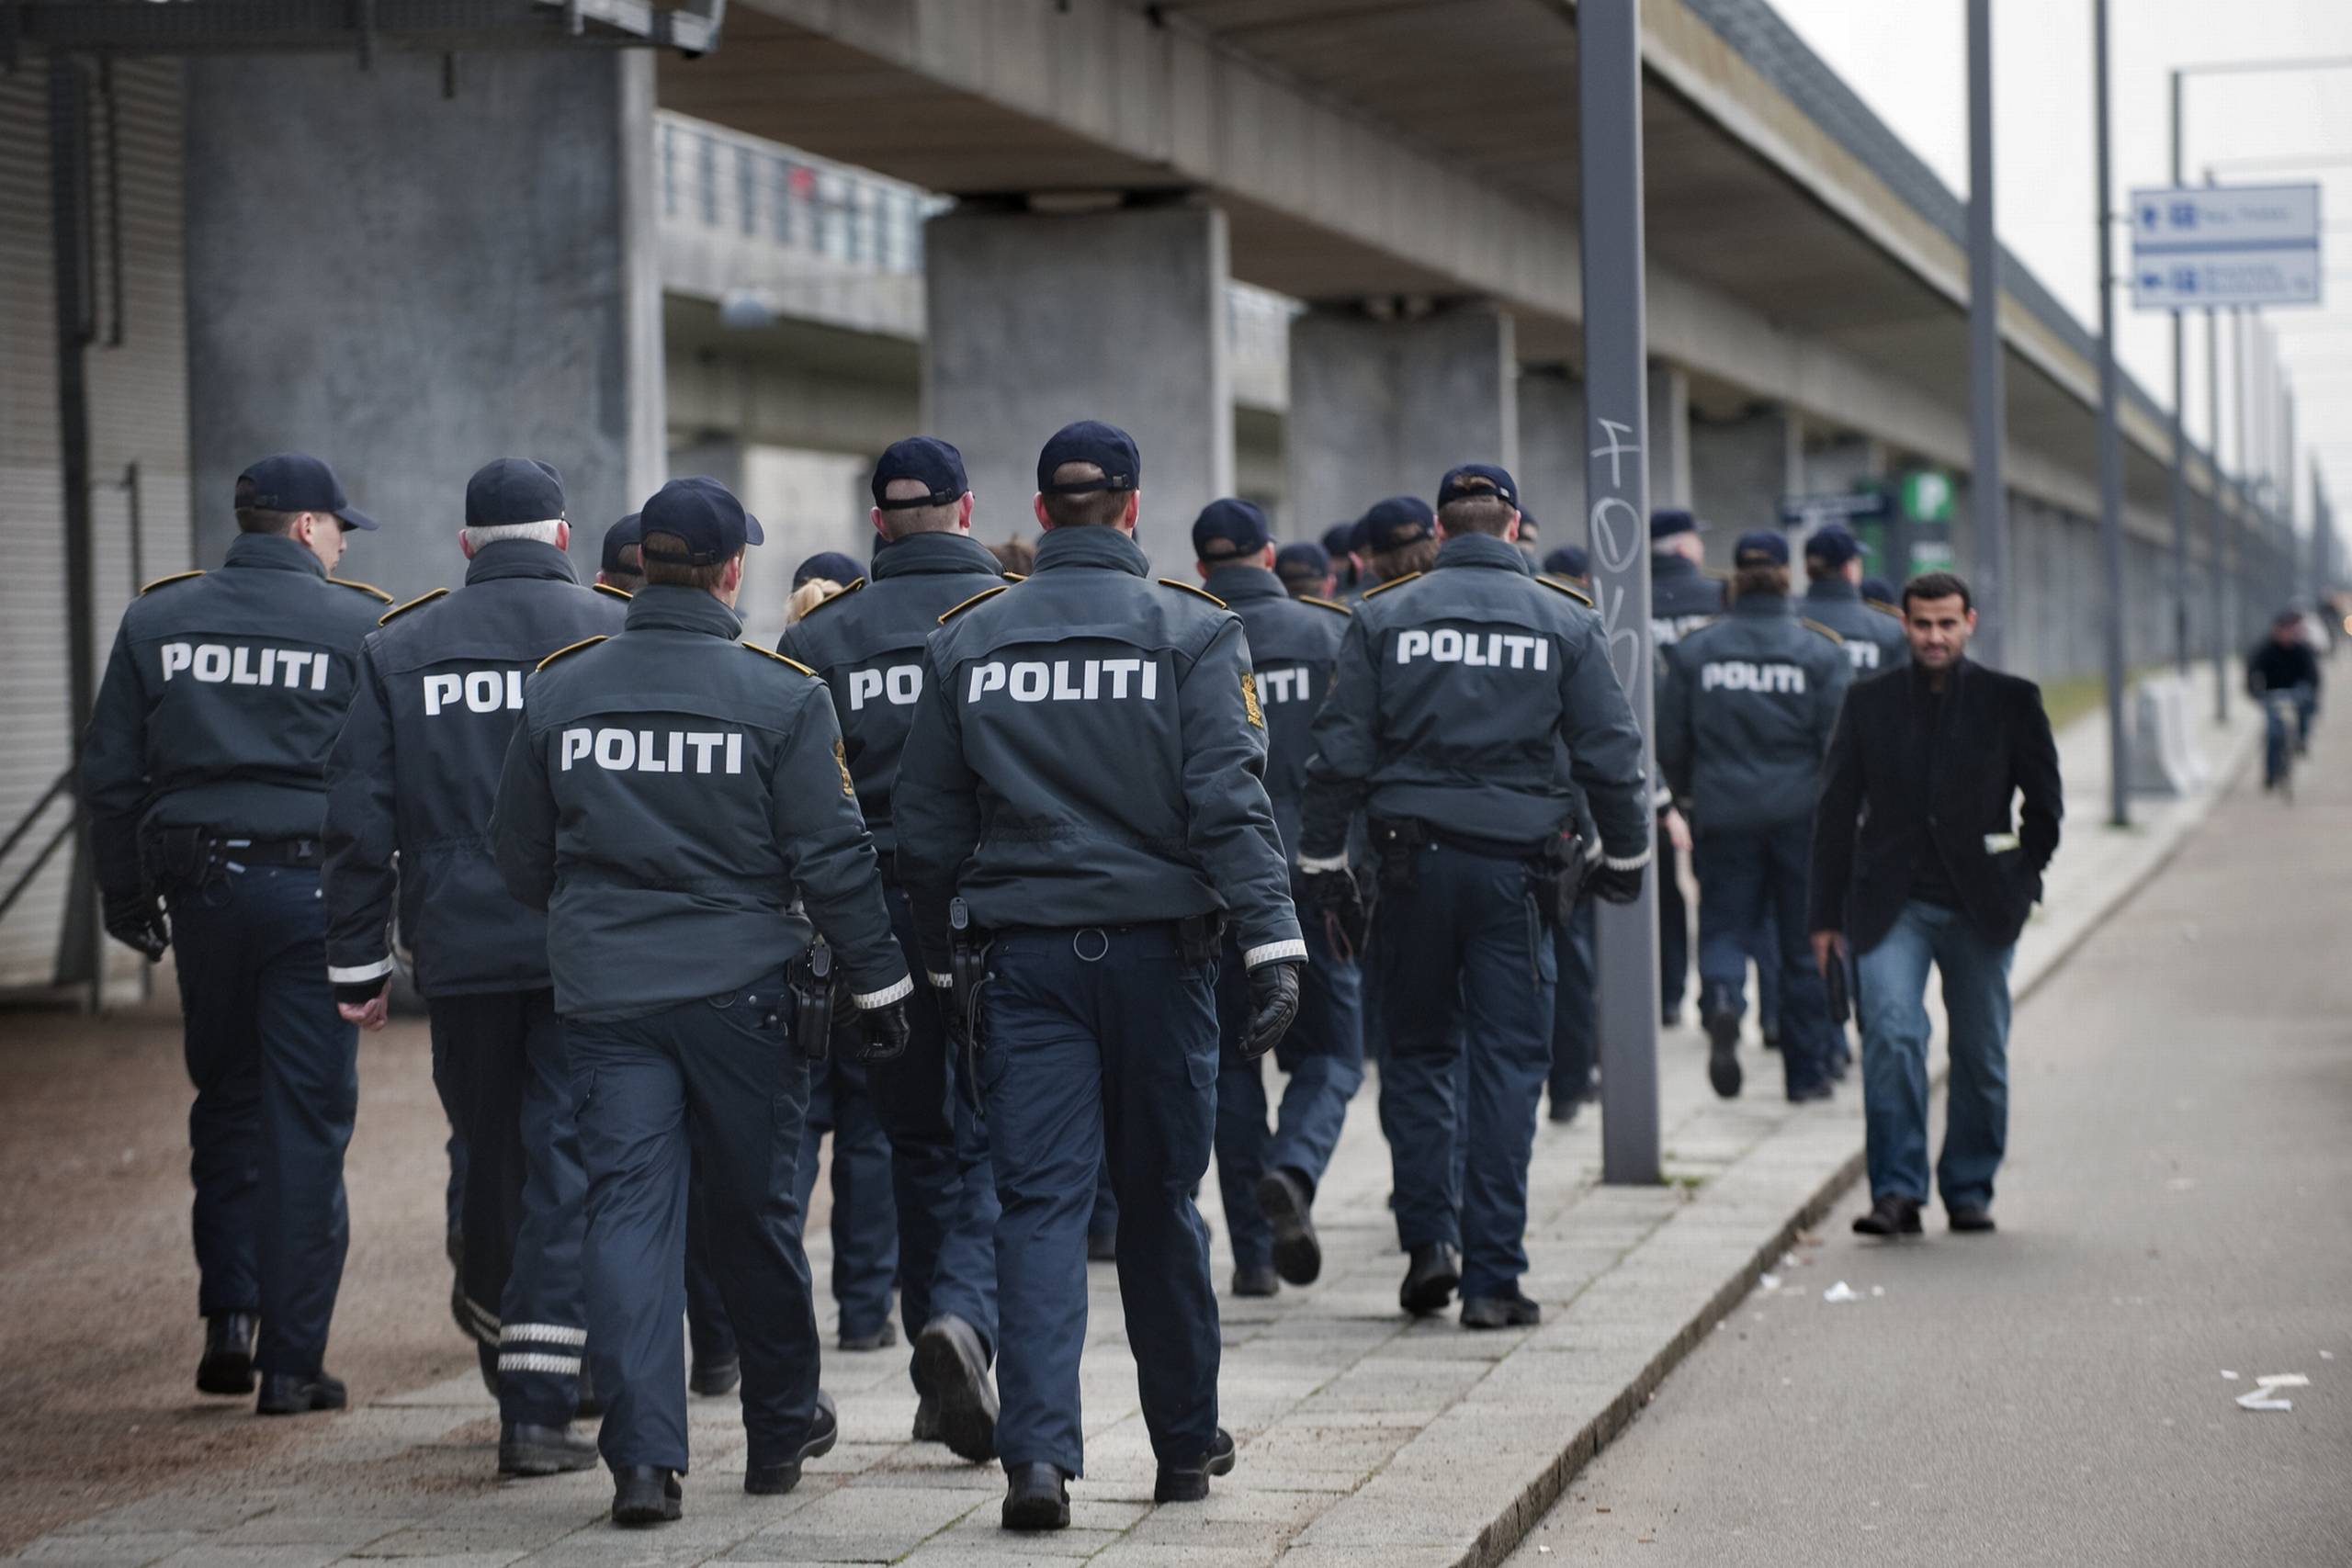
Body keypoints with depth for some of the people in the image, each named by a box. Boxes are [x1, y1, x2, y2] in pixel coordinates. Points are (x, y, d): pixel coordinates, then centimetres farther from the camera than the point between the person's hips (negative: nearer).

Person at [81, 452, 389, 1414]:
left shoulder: (157, 619, 7)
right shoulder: (358, 626, -3)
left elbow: (111, 774, 8)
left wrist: (126, 897, 16)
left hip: (201, 889, 3)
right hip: (314, 888, -3)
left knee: (226, 1101, 19)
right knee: (307, 1119, 2)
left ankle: (230, 1311, 9)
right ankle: (291, 1362, 3)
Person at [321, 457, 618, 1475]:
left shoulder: (399, 647, 6)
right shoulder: (616, 636, -1)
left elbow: (359, 818, 4)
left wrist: (357, 963, 8)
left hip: (460, 951, 3)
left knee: (490, 1163, 17)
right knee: (564, 1163, -1)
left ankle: (511, 1372, 32)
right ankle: (537, 1407, -9)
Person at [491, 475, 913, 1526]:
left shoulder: (558, 688, 3)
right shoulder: (782, 696, -7)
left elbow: (519, 855, 11)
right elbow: (832, 857, -7)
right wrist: (878, 984, 2)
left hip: (602, 993, 2)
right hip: (740, 986, -1)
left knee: (627, 1209, 0)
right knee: (756, 1211, 12)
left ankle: (643, 1455, -10)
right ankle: (780, 1432, 27)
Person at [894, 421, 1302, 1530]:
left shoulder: (966, 639, 5)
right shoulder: (1190, 631, -3)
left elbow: (927, 824, 8)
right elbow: (1229, 801, -12)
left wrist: (942, 960, 19)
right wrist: (1272, 942, -14)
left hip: (1026, 956, 1)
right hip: (1156, 947, -1)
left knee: (1040, 1204, -1)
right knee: (1159, 1200, 11)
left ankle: (1039, 1451, -16)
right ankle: (1186, 1445, 23)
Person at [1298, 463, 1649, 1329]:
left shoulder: (1383, 616, 2)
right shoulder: (1565, 621, 3)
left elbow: (1340, 751, 1)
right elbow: (1610, 752, 4)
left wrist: (1323, 863, 7)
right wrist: (1623, 856, 17)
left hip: (1412, 861, 1)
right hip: (1515, 864, -1)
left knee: (1418, 1052, 15)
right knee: (1509, 1064, 2)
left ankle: (1430, 1236, 4)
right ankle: (1492, 1278, 1)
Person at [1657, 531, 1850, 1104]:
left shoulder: (1693, 652, 0)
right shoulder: (1820, 652, -4)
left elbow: (1670, 744, 4)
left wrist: (1688, 796, 22)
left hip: (1724, 815, 1)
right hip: (1803, 815, 0)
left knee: (1724, 925, 8)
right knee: (1804, 941, 9)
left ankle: (1721, 1001, -26)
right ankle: (1806, 1072, 14)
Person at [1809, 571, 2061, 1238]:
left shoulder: (2012, 701, 4)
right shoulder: (1870, 701, 6)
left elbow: (2045, 801, 10)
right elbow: (1836, 809, 8)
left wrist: (2019, 882, 2)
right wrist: (1827, 914, 5)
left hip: (1979, 907, 1)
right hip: (1891, 905, -1)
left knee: (1980, 1055, 7)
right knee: (1891, 1037, -17)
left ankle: (1969, 1191, 21)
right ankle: (1897, 1193, -15)